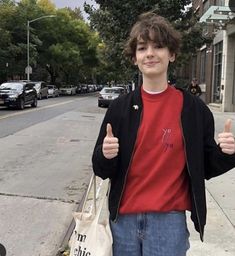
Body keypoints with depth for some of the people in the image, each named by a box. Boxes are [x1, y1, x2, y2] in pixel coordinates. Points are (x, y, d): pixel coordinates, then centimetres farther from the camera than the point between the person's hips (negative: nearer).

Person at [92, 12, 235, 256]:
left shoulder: (194, 108, -4)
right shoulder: (120, 107, -1)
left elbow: (207, 168, 4)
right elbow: (101, 170, 2)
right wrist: (106, 155, -19)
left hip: (168, 220, -1)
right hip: (124, 218, 2)